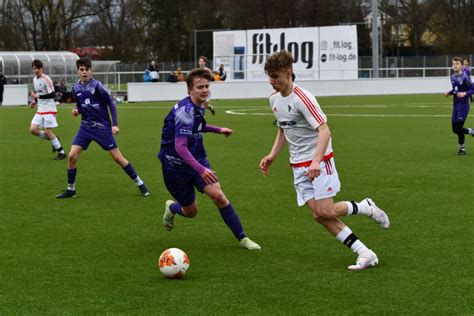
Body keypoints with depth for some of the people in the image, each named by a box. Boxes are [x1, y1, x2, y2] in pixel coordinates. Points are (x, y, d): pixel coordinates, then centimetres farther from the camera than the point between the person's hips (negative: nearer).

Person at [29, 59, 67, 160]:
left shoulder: (46, 79, -15)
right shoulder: (34, 79, 11)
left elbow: (52, 94, -20)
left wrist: (37, 97, -23)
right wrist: (35, 102, 8)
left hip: (49, 109, -8)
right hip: (40, 110, 8)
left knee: (47, 131, -8)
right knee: (33, 129, -3)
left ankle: (61, 152, 3)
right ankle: (54, 140, 16)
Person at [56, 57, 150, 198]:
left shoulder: (97, 85, -13)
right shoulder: (76, 88, 3)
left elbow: (111, 103, -8)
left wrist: (114, 124, -13)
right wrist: (77, 111, -6)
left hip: (102, 126, -4)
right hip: (86, 126, 4)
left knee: (117, 157, -3)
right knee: (72, 156, -8)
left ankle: (140, 183, 10)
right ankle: (71, 189, 7)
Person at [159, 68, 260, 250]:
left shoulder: (198, 107, 3)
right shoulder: (185, 112, -26)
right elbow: (180, 147, -34)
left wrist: (217, 130, 21)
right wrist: (201, 169, -41)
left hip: (197, 159, 7)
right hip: (176, 165, -7)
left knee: (218, 196, -14)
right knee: (191, 211, 6)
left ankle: (242, 238, -8)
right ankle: (171, 208, 42)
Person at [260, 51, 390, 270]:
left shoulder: (302, 98, -19)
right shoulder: (274, 100, 7)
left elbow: (324, 131, -25)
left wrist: (316, 161, -37)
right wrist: (272, 156, 12)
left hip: (319, 161, -7)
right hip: (299, 167, 7)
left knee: (325, 212, -16)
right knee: (318, 215, -4)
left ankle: (366, 207, 13)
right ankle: (365, 254, -1)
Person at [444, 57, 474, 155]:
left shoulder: (465, 77, -14)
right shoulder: (453, 77, 8)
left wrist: (465, 93, -28)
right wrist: (449, 93, 3)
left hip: (463, 105, -7)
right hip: (455, 105, 7)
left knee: (458, 127, -10)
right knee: (455, 129, 5)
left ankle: (462, 148, 8)